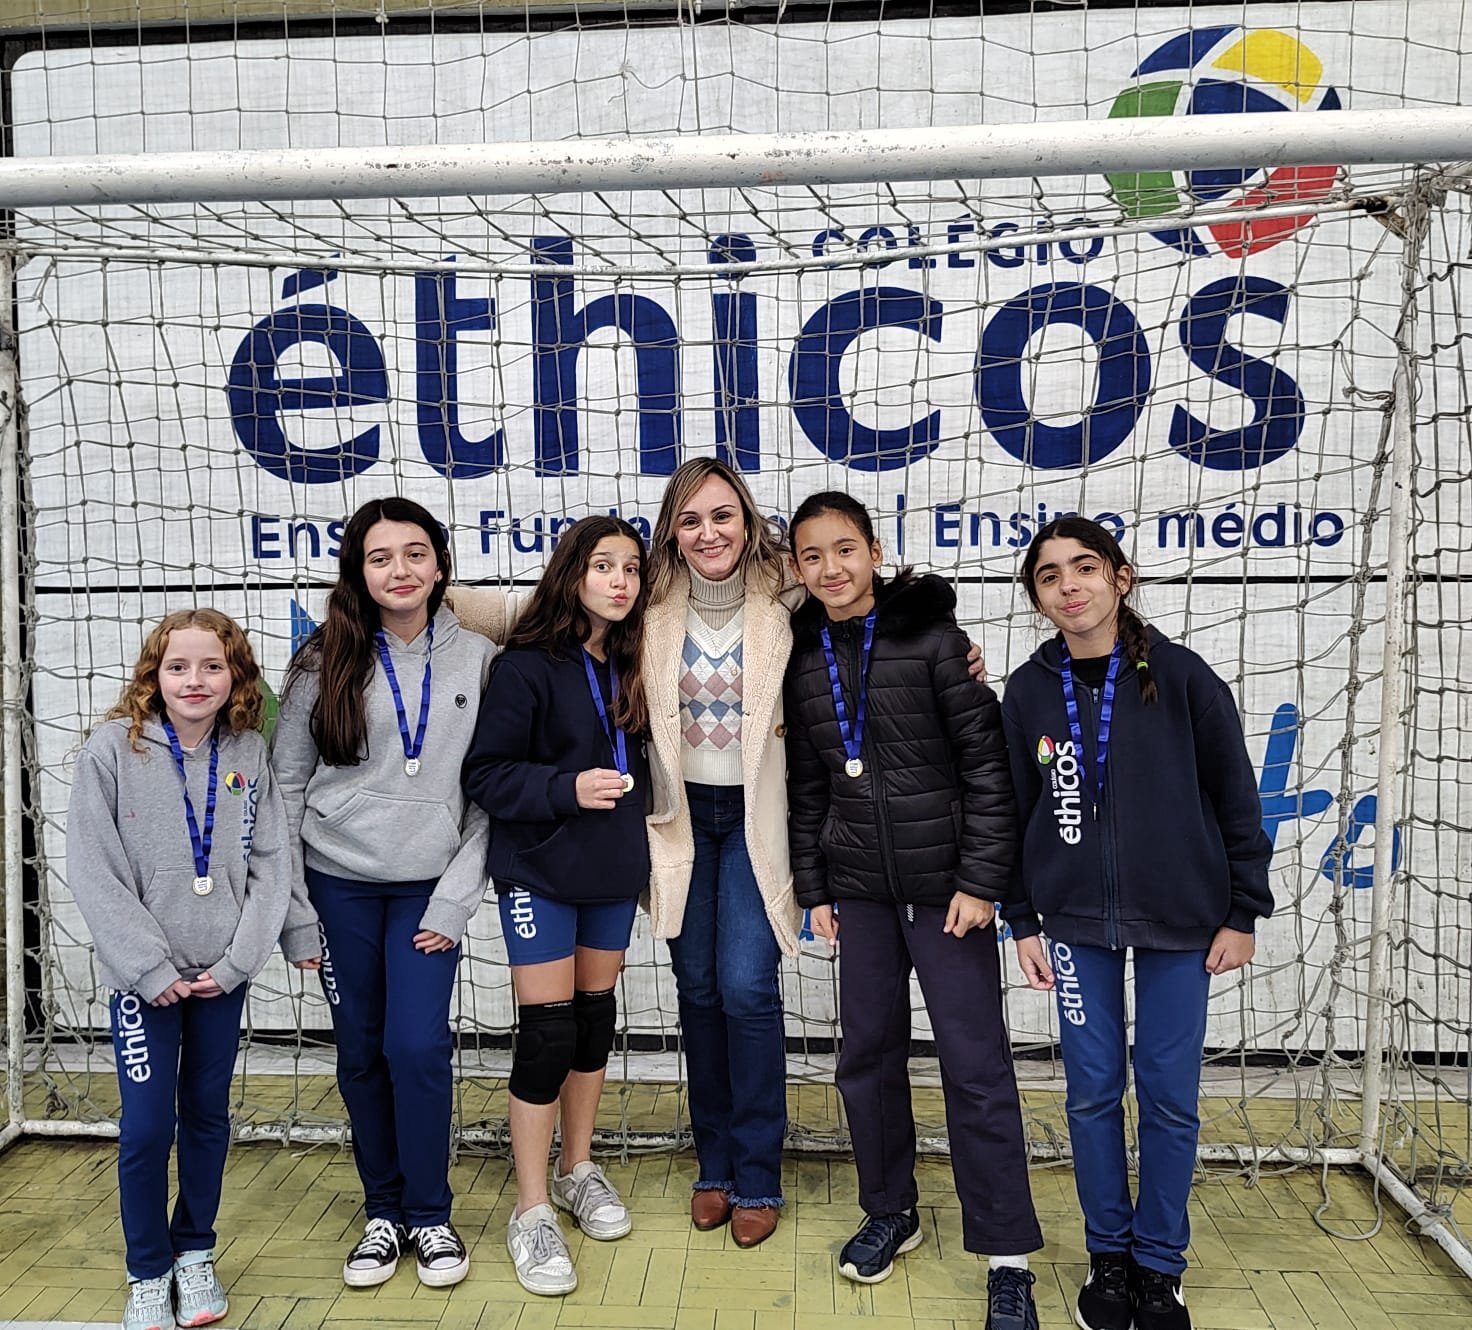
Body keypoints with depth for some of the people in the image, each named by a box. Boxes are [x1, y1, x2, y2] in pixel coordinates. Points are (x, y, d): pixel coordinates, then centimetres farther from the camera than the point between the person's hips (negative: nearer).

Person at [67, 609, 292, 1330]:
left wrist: (236, 961, -9)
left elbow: (271, 865, -1)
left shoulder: (248, 755, -1)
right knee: (147, 1125, 2)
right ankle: (147, 1272, 23)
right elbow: (93, 873, -10)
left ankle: (195, 1253, 33)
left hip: (224, 972, 3)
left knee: (208, 1113, 14)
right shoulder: (113, 750, -9)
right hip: (144, 976, -2)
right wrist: (151, 970, -13)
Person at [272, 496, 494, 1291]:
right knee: (361, 1053, 9)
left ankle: (430, 1216, 16)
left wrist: (458, 897, -7)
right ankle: (382, 1212, 28)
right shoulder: (325, 662, -1)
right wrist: (293, 910, -2)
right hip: (339, 887, 1)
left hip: (428, 889, -1)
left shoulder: (477, 661, -1)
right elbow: (287, 786, 1)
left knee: (418, 1046, -6)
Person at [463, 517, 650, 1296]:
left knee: (595, 1017, 15)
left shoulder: (630, 665, 3)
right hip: (539, 870, -5)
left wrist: (640, 849, 4)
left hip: (613, 869, 6)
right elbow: (486, 772, -15)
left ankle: (578, 1169, 34)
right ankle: (532, 1210, 13)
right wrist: (566, 788, -27)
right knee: (547, 1028, -3)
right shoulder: (528, 664, -13)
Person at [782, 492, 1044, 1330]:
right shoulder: (804, 658, 6)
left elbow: (989, 764, -9)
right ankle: (891, 1214, 32)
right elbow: (807, 785, 11)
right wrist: (814, 886, 9)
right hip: (861, 888, 4)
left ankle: (1009, 1259, 12)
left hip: (946, 884, -4)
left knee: (976, 1065, 0)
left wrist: (981, 881, -13)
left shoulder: (932, 637, -8)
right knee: (868, 1054, 12)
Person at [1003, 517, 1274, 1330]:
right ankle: (1108, 1255, 27)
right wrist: (1023, 924, 4)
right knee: (1093, 1092, 8)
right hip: (1076, 923, 2)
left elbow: (1235, 797, -2)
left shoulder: (1181, 677, -7)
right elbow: (1015, 813, 5)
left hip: (1179, 922, -1)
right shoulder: (1028, 692, -1)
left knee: (1170, 1095, 7)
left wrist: (1242, 914, -1)